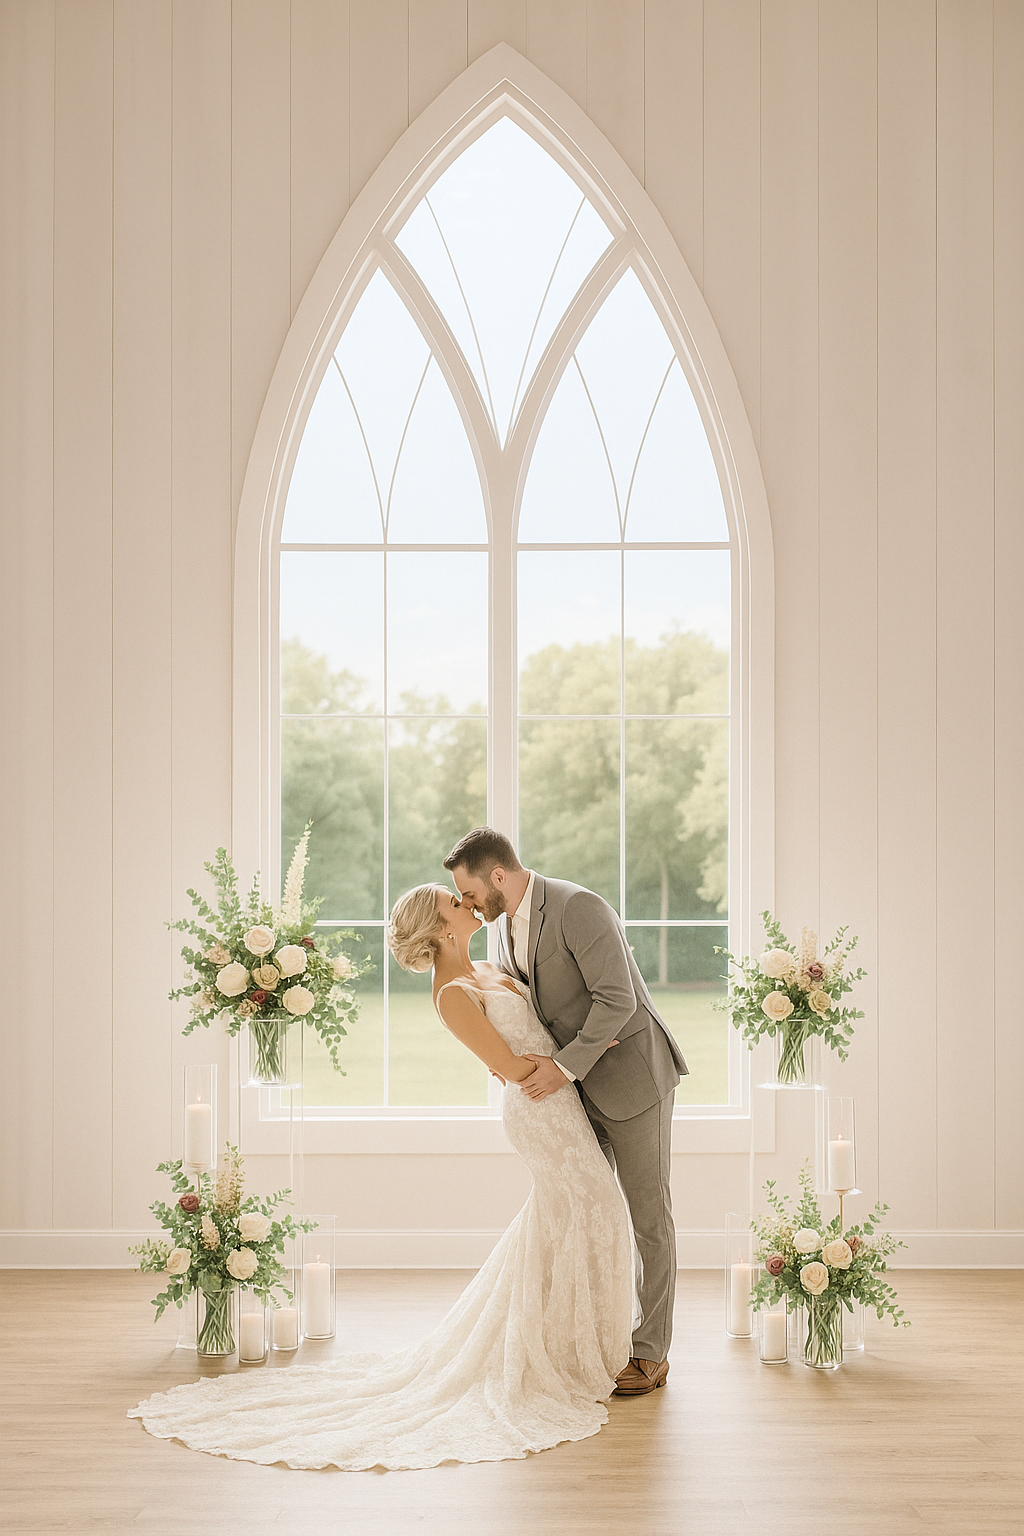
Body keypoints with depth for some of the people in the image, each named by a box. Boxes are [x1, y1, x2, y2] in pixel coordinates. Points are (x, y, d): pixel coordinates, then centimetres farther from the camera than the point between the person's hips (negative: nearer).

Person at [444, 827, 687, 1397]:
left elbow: (617, 999, -27)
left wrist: (565, 1064, -26)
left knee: (648, 1216, 2)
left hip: (632, 1076, -8)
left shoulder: (579, 907, -23)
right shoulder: (508, 924, 5)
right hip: (579, 1086, 8)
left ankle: (650, 1353, 11)